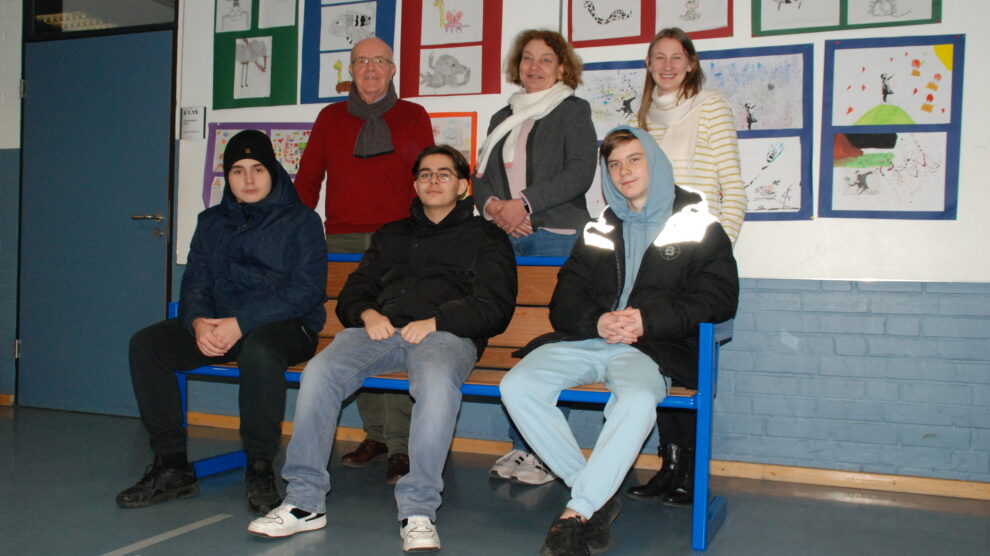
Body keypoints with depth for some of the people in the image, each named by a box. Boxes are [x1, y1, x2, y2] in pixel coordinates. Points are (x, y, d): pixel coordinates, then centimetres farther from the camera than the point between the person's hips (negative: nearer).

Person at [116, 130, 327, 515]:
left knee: (258, 350, -39)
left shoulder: (301, 221, 0)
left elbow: (306, 290, -11)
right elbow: (195, 282, 11)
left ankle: (260, 470, -23)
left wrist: (242, 322, -21)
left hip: (286, 326, -5)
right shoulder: (212, 222, 17)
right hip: (217, 326, 6)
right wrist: (197, 321, -13)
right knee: (145, 344, -15)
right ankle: (172, 468, -10)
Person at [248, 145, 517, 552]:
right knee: (319, 371, -26)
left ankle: (418, 512, -33)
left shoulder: (484, 236, 19)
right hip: (382, 328, 4)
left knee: (437, 379, -39)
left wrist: (436, 321, -12)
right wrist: (367, 314, -1)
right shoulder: (391, 235, 32)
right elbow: (351, 295, 25)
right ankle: (305, 501, -20)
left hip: (445, 333, -3)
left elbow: (494, 306, 4)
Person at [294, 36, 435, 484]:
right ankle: (376, 434, 10)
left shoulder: (412, 117, 13)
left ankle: (401, 445, -10)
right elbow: (308, 181, 17)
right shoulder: (330, 119, 18)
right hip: (342, 242, 3)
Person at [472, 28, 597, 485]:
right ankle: (519, 445, 9)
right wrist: (493, 205, -4)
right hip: (505, 238, 5)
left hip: (556, 236, -5)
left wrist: (525, 203, -12)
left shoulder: (573, 110, 8)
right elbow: (481, 176, 18)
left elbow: (580, 172, -6)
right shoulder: (502, 118, 24)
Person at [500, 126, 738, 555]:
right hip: (585, 339, 4)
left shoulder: (695, 226, 11)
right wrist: (597, 321, -10)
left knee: (637, 400, -38)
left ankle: (577, 512, -24)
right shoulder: (599, 231, 22)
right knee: (517, 387, -22)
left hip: (653, 347, -4)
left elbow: (720, 298, -1)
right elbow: (565, 302, 14)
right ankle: (598, 497, -14)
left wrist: (649, 320, -14)